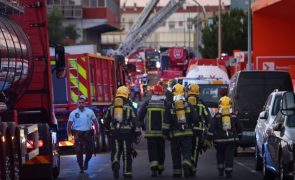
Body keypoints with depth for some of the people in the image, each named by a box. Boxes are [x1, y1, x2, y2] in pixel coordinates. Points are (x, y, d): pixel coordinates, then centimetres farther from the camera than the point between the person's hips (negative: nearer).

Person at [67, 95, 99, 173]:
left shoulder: (90, 112, 3)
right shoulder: (73, 113, 1)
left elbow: (95, 122, 9)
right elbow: (69, 124, 3)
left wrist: (97, 133, 5)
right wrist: (69, 135, -2)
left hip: (88, 134, 1)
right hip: (78, 134, -1)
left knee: (90, 151, 5)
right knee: (79, 152, -4)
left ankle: (86, 162, 34)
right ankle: (81, 168, 6)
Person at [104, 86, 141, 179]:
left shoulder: (111, 107, 8)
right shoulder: (129, 107, -1)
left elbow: (106, 121, 11)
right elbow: (135, 121, -6)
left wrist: (109, 130, 28)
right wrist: (137, 134, -2)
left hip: (114, 133, 2)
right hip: (127, 132, -2)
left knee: (115, 152, 7)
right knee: (127, 154, 7)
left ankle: (115, 164, -22)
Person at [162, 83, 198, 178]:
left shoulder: (169, 106, -3)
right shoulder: (188, 105, 3)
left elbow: (167, 121, -6)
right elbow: (195, 118, 0)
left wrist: (165, 133, 1)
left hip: (174, 134, -1)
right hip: (187, 133, 1)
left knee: (176, 154, 10)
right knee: (187, 152, 1)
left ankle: (177, 172, 13)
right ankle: (186, 164, -28)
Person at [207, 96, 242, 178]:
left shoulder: (217, 116, -2)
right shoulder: (233, 116, 6)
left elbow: (212, 128, -8)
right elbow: (239, 128, 15)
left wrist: (209, 138, -6)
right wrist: (239, 136, 28)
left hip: (220, 140, -1)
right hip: (231, 140, 1)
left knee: (220, 156, 16)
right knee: (229, 156, 0)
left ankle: (221, 170, 12)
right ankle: (228, 172, -7)